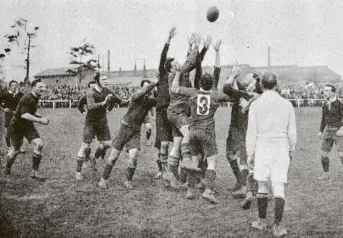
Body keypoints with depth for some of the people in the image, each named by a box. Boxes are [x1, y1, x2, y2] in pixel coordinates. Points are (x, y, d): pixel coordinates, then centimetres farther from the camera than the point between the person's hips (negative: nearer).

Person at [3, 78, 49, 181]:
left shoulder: (35, 98, 1)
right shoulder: (27, 99, -26)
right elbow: (24, 115, -37)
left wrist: (42, 117, 3)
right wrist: (40, 120, -40)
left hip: (28, 125, 7)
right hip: (16, 125, -7)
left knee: (39, 144, -13)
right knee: (15, 150, 6)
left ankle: (34, 172, -7)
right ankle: (7, 168, 37)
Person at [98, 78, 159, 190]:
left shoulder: (150, 101, 2)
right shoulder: (135, 97, -14)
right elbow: (142, 93, -34)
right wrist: (155, 82, -30)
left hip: (135, 132, 3)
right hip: (124, 129, -3)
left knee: (133, 157, -13)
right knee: (113, 156, 1)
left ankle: (128, 181, 6)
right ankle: (103, 179, 16)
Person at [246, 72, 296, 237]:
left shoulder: (256, 104, -3)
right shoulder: (286, 104, 3)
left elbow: (251, 132, -2)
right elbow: (292, 132, 8)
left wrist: (250, 154, 5)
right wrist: (291, 150, 21)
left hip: (262, 149, -1)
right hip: (281, 149, 1)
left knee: (262, 186, 11)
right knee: (279, 187, 1)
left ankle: (262, 221, 21)